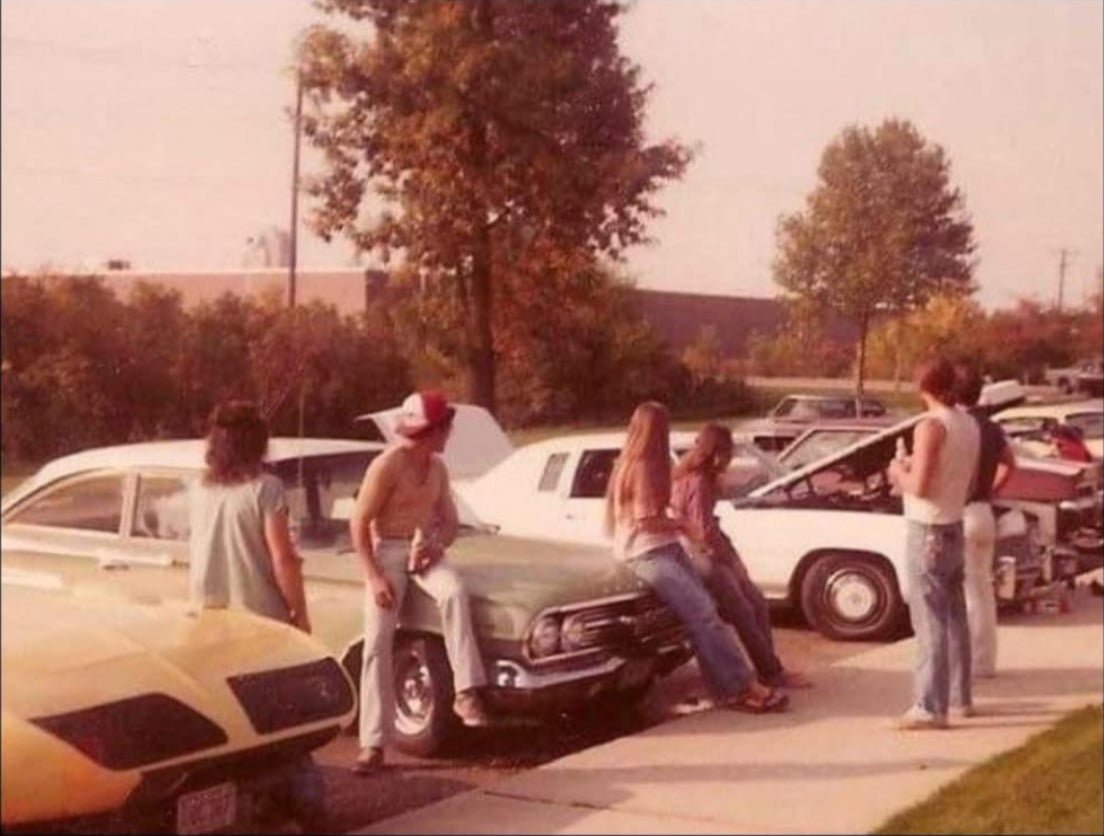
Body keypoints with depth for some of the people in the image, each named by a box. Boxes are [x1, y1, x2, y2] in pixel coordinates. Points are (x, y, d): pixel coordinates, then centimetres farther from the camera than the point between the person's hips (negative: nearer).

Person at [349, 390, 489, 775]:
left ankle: (466, 693, -31)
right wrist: (374, 577, -21)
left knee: (455, 593, -30)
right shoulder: (387, 465, -15)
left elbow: (450, 521, 14)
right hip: (388, 551, -4)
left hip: (425, 549, 4)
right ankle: (373, 744, -10)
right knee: (377, 645, -13)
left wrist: (437, 544, -9)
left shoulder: (438, 468, 6)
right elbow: (358, 524, -14)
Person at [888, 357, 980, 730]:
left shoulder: (931, 426, -19)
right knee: (954, 615, 17)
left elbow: (919, 486, -22)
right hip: (954, 527, 8)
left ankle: (930, 707, -5)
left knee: (929, 619, -6)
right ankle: (961, 695, 27)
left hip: (927, 530, -8)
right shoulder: (969, 424, 6)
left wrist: (899, 472, -3)